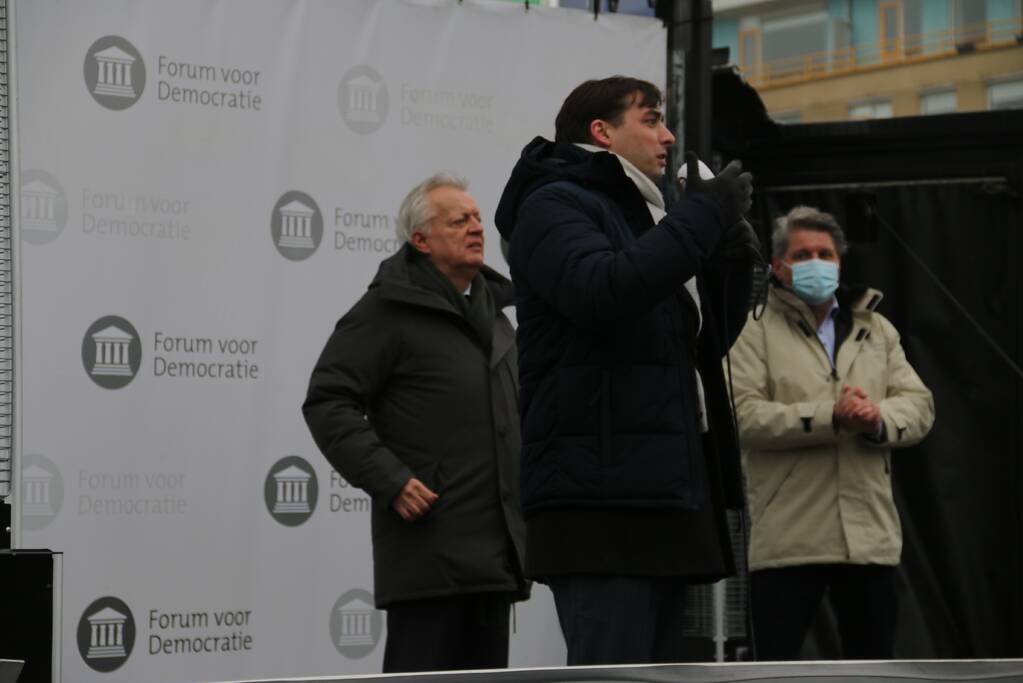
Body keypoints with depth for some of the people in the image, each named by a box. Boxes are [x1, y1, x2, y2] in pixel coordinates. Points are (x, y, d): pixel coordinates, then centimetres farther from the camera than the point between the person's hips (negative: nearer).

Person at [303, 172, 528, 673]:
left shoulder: (492, 309, 20)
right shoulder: (391, 308, -6)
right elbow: (327, 402, -11)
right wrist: (388, 480, -19)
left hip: (495, 552, 8)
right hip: (430, 549, -8)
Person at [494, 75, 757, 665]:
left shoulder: (642, 216, 26)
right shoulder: (553, 206, -3)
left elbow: (707, 342, 27)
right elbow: (602, 290, -24)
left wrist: (731, 262, 9)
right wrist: (705, 214, -16)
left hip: (665, 492, 10)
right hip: (601, 498, -10)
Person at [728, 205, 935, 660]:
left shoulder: (877, 331, 17)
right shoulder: (755, 334, 2)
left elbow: (918, 405, 7)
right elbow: (745, 415, -12)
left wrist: (879, 419, -16)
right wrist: (830, 417, -21)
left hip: (869, 533, 4)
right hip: (787, 538, -4)